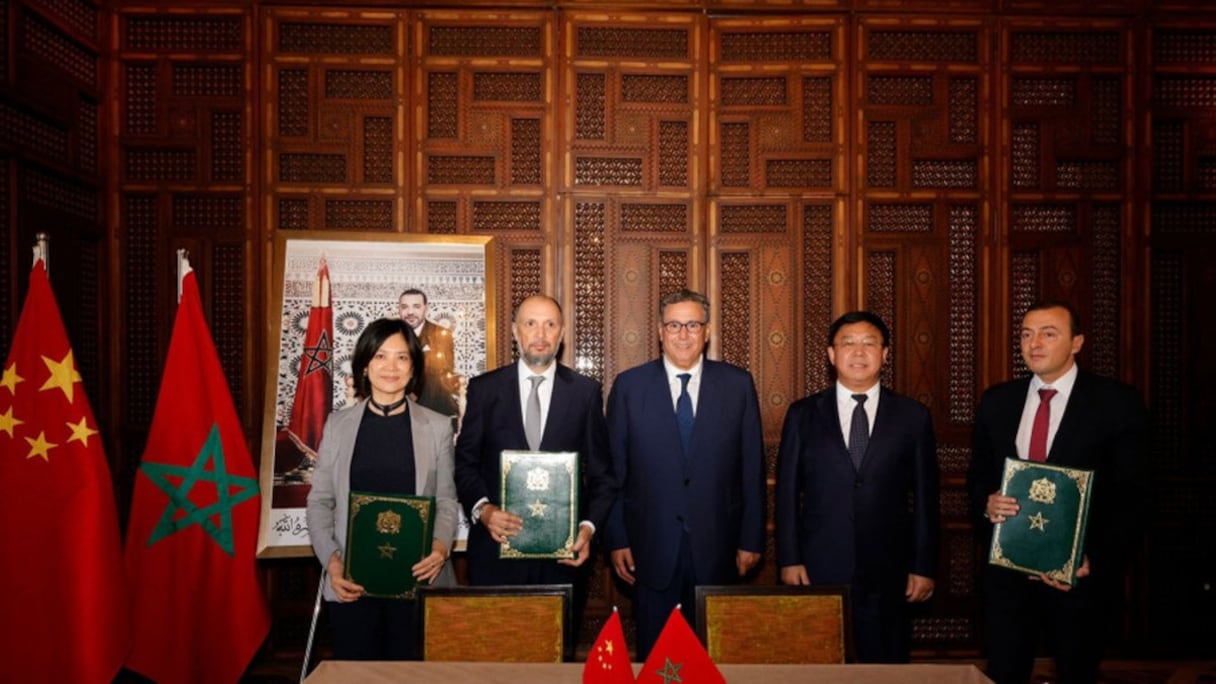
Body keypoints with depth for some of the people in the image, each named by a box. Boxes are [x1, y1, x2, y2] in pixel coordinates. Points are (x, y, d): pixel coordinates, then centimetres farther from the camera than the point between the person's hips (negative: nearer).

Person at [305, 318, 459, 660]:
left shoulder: (437, 426, 3)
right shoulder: (338, 425, 5)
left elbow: (446, 500, 5)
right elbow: (319, 502, 6)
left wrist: (441, 545, -14)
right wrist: (331, 559, -8)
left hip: (417, 577, 0)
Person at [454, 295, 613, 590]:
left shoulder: (586, 391, 4)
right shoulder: (484, 388, 4)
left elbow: (600, 472, 5)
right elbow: (465, 463, 4)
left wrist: (589, 527, -8)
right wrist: (482, 509, -13)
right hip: (496, 545, 0)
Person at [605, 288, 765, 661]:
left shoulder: (738, 384, 0)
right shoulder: (629, 386, -1)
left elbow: (752, 467, 2)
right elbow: (613, 470, 0)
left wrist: (752, 539, 1)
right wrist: (616, 540, -2)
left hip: (717, 546, 1)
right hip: (651, 546, 0)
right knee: (653, 653, 13)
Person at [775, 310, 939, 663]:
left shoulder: (913, 416, 4)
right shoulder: (803, 414, 4)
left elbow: (925, 497, 5)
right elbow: (787, 492, 3)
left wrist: (924, 567, 2)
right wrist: (788, 560, -2)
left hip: (887, 574, 0)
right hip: (817, 570, 0)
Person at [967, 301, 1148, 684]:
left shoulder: (1117, 403, -6)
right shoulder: (996, 401, 5)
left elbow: (1128, 496, -7)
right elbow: (977, 476, 11)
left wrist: (1092, 559, -17)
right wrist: (987, 501, -12)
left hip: (1079, 571, -2)